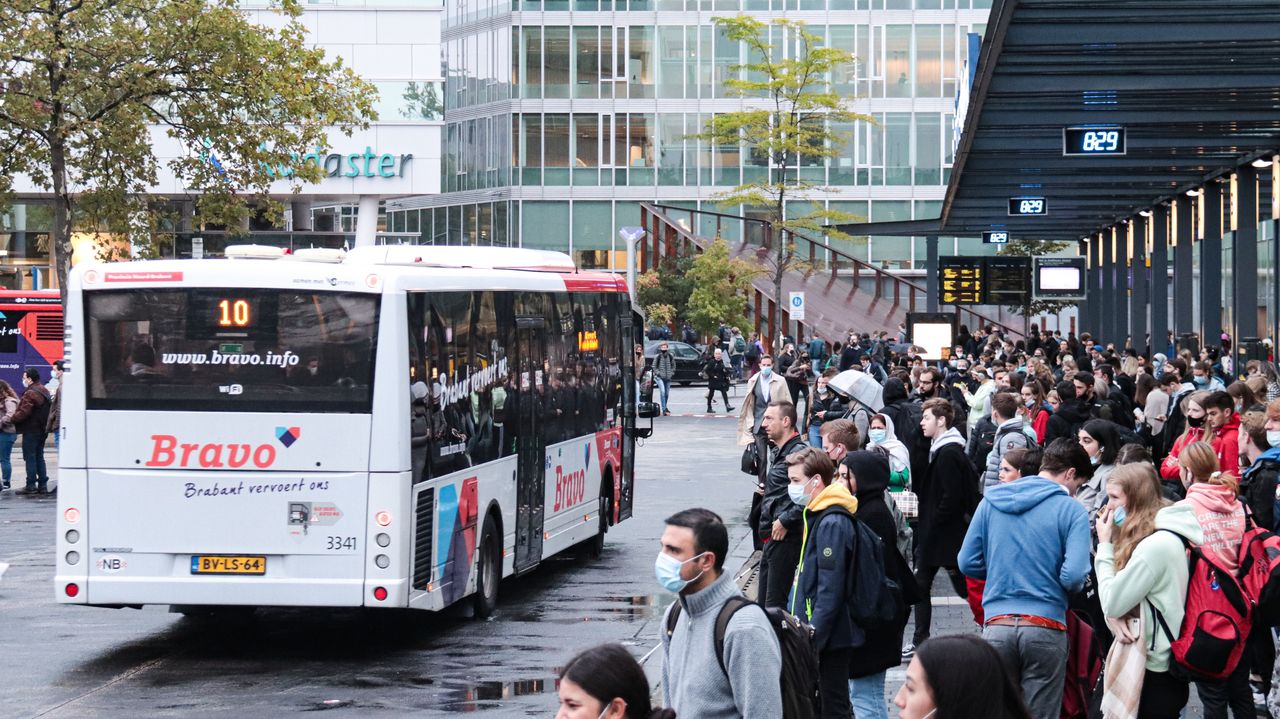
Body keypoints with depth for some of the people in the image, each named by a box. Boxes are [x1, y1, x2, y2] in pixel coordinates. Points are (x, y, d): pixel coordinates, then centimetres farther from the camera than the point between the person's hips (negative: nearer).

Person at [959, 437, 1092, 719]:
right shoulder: (1072, 510, -4)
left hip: (996, 625, 3)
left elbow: (968, 563, 8)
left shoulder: (990, 502, 7)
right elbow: (1074, 577, -13)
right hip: (1045, 629, -3)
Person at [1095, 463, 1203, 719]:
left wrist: (1105, 545, -11)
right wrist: (1121, 625, -6)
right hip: (1160, 662, 9)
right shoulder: (1165, 536, 10)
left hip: (1156, 671, -9)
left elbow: (1112, 604, -18)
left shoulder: (1155, 546, -22)